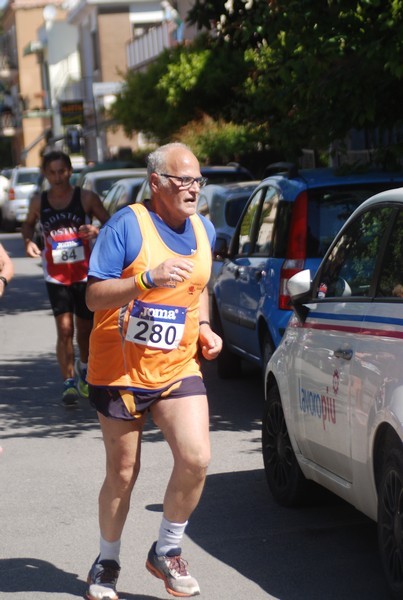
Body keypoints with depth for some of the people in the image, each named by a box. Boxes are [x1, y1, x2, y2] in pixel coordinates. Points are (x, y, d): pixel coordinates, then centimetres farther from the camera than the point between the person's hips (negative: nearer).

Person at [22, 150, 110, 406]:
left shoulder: (86, 198, -5)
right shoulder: (39, 202, 0)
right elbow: (29, 224, 18)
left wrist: (97, 231, -23)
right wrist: (29, 241, -3)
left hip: (85, 273, 0)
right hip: (56, 276, 0)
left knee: (85, 328, 12)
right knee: (65, 329, -10)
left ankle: (84, 368, 39)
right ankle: (69, 383, -5)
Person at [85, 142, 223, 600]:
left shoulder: (204, 230, 7)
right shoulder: (128, 224, -12)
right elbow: (94, 296, -17)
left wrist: (204, 327, 7)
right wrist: (148, 278, -31)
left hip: (177, 368, 4)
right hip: (120, 370, -4)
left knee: (195, 459, -14)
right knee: (122, 473, 6)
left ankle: (167, 551, 8)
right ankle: (106, 562, 28)